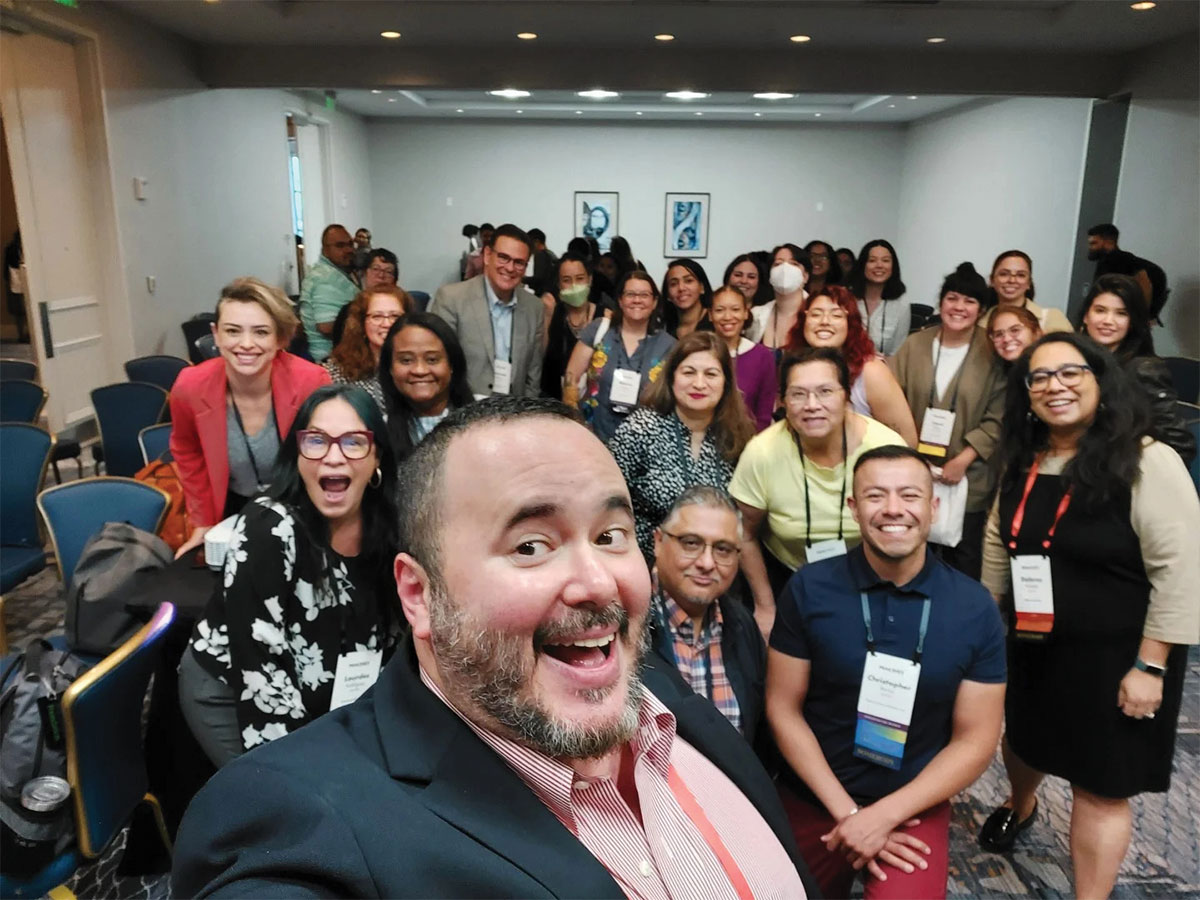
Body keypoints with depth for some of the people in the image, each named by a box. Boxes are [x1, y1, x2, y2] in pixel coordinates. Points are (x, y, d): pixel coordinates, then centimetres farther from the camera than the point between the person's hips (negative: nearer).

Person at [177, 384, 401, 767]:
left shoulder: (389, 528, -13)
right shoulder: (267, 530, -28)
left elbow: (390, 634, 1)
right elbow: (262, 671, -27)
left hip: (326, 697, 5)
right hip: (229, 691, -4)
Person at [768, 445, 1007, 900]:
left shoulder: (975, 609, -11)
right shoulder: (809, 589, -14)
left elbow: (975, 739, -7)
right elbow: (783, 708, -8)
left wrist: (886, 815, -15)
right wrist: (846, 812, -12)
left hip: (914, 807, 0)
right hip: (810, 800, 1)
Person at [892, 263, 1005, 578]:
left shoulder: (993, 354, -6)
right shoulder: (914, 345, 3)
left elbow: (997, 419, -8)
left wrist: (962, 460, -17)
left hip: (966, 480, -2)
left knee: (963, 560, 10)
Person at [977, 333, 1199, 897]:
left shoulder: (1147, 463, -19)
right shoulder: (1023, 460, 1)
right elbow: (998, 543, 11)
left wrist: (1149, 666, -18)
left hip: (1114, 656, -6)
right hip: (1030, 647, 6)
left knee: (1100, 787, 7)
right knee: (1023, 738, 27)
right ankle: (1020, 807, 59)